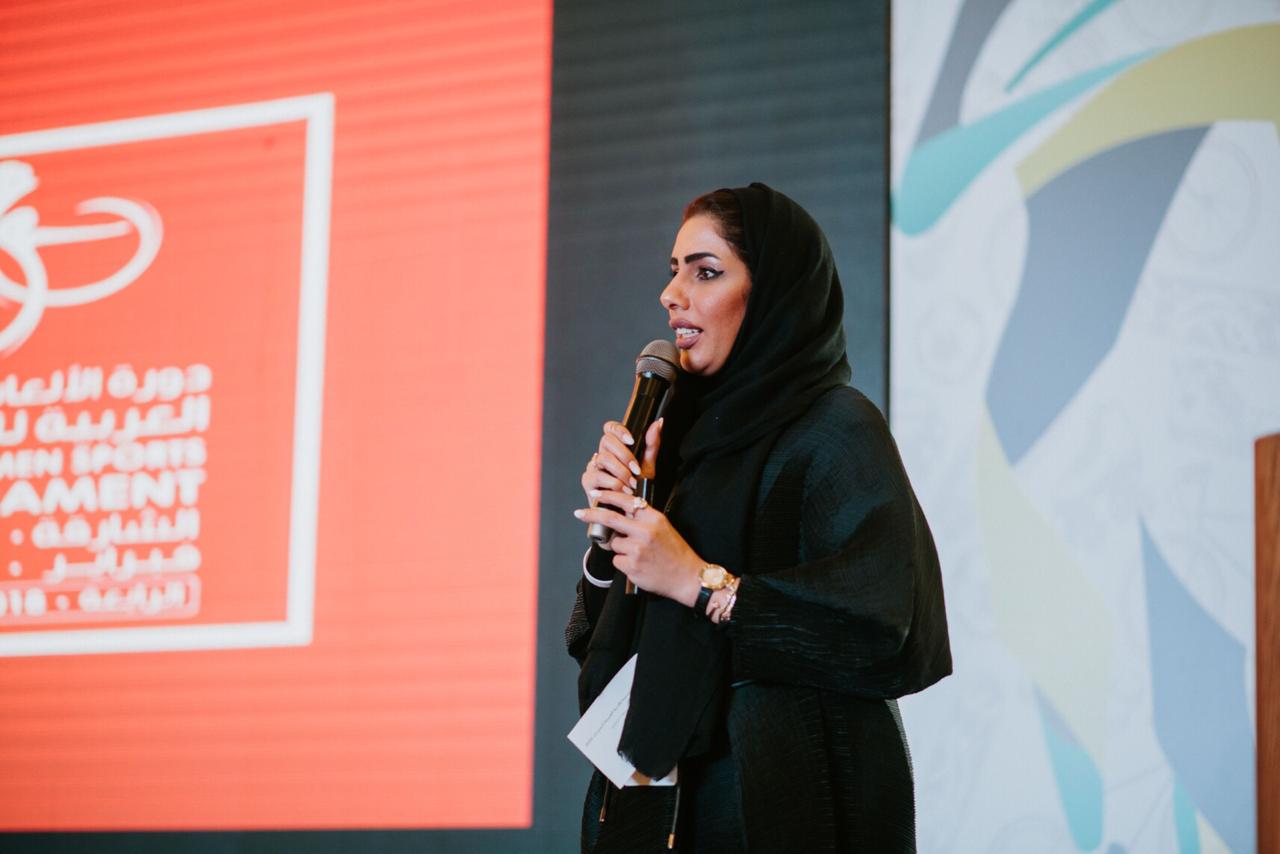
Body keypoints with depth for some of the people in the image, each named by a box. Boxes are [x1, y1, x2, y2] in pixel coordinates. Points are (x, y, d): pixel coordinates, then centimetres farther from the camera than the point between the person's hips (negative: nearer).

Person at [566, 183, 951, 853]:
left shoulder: (838, 432, -9)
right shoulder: (699, 429, 12)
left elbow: (887, 625, -22)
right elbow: (607, 638, 13)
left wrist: (702, 583, -20)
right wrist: (611, 526, -5)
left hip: (781, 797, -7)